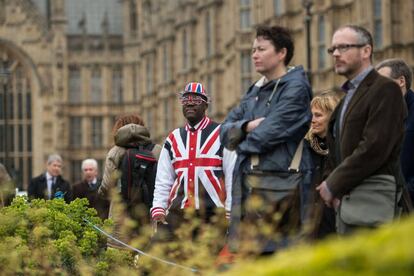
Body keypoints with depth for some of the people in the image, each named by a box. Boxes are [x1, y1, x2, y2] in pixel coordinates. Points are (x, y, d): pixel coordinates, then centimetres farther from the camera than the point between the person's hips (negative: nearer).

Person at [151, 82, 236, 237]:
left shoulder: (221, 135, 3)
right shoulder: (173, 139, 17)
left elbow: (232, 177, -1)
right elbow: (163, 180, 16)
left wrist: (230, 213, -7)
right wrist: (158, 210, 5)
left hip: (213, 214, -4)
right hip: (178, 212, 4)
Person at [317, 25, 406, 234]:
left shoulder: (385, 89, -7)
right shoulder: (348, 95, 23)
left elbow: (374, 147, -17)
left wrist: (333, 185, -11)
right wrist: (330, 182, 4)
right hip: (345, 199, 9)